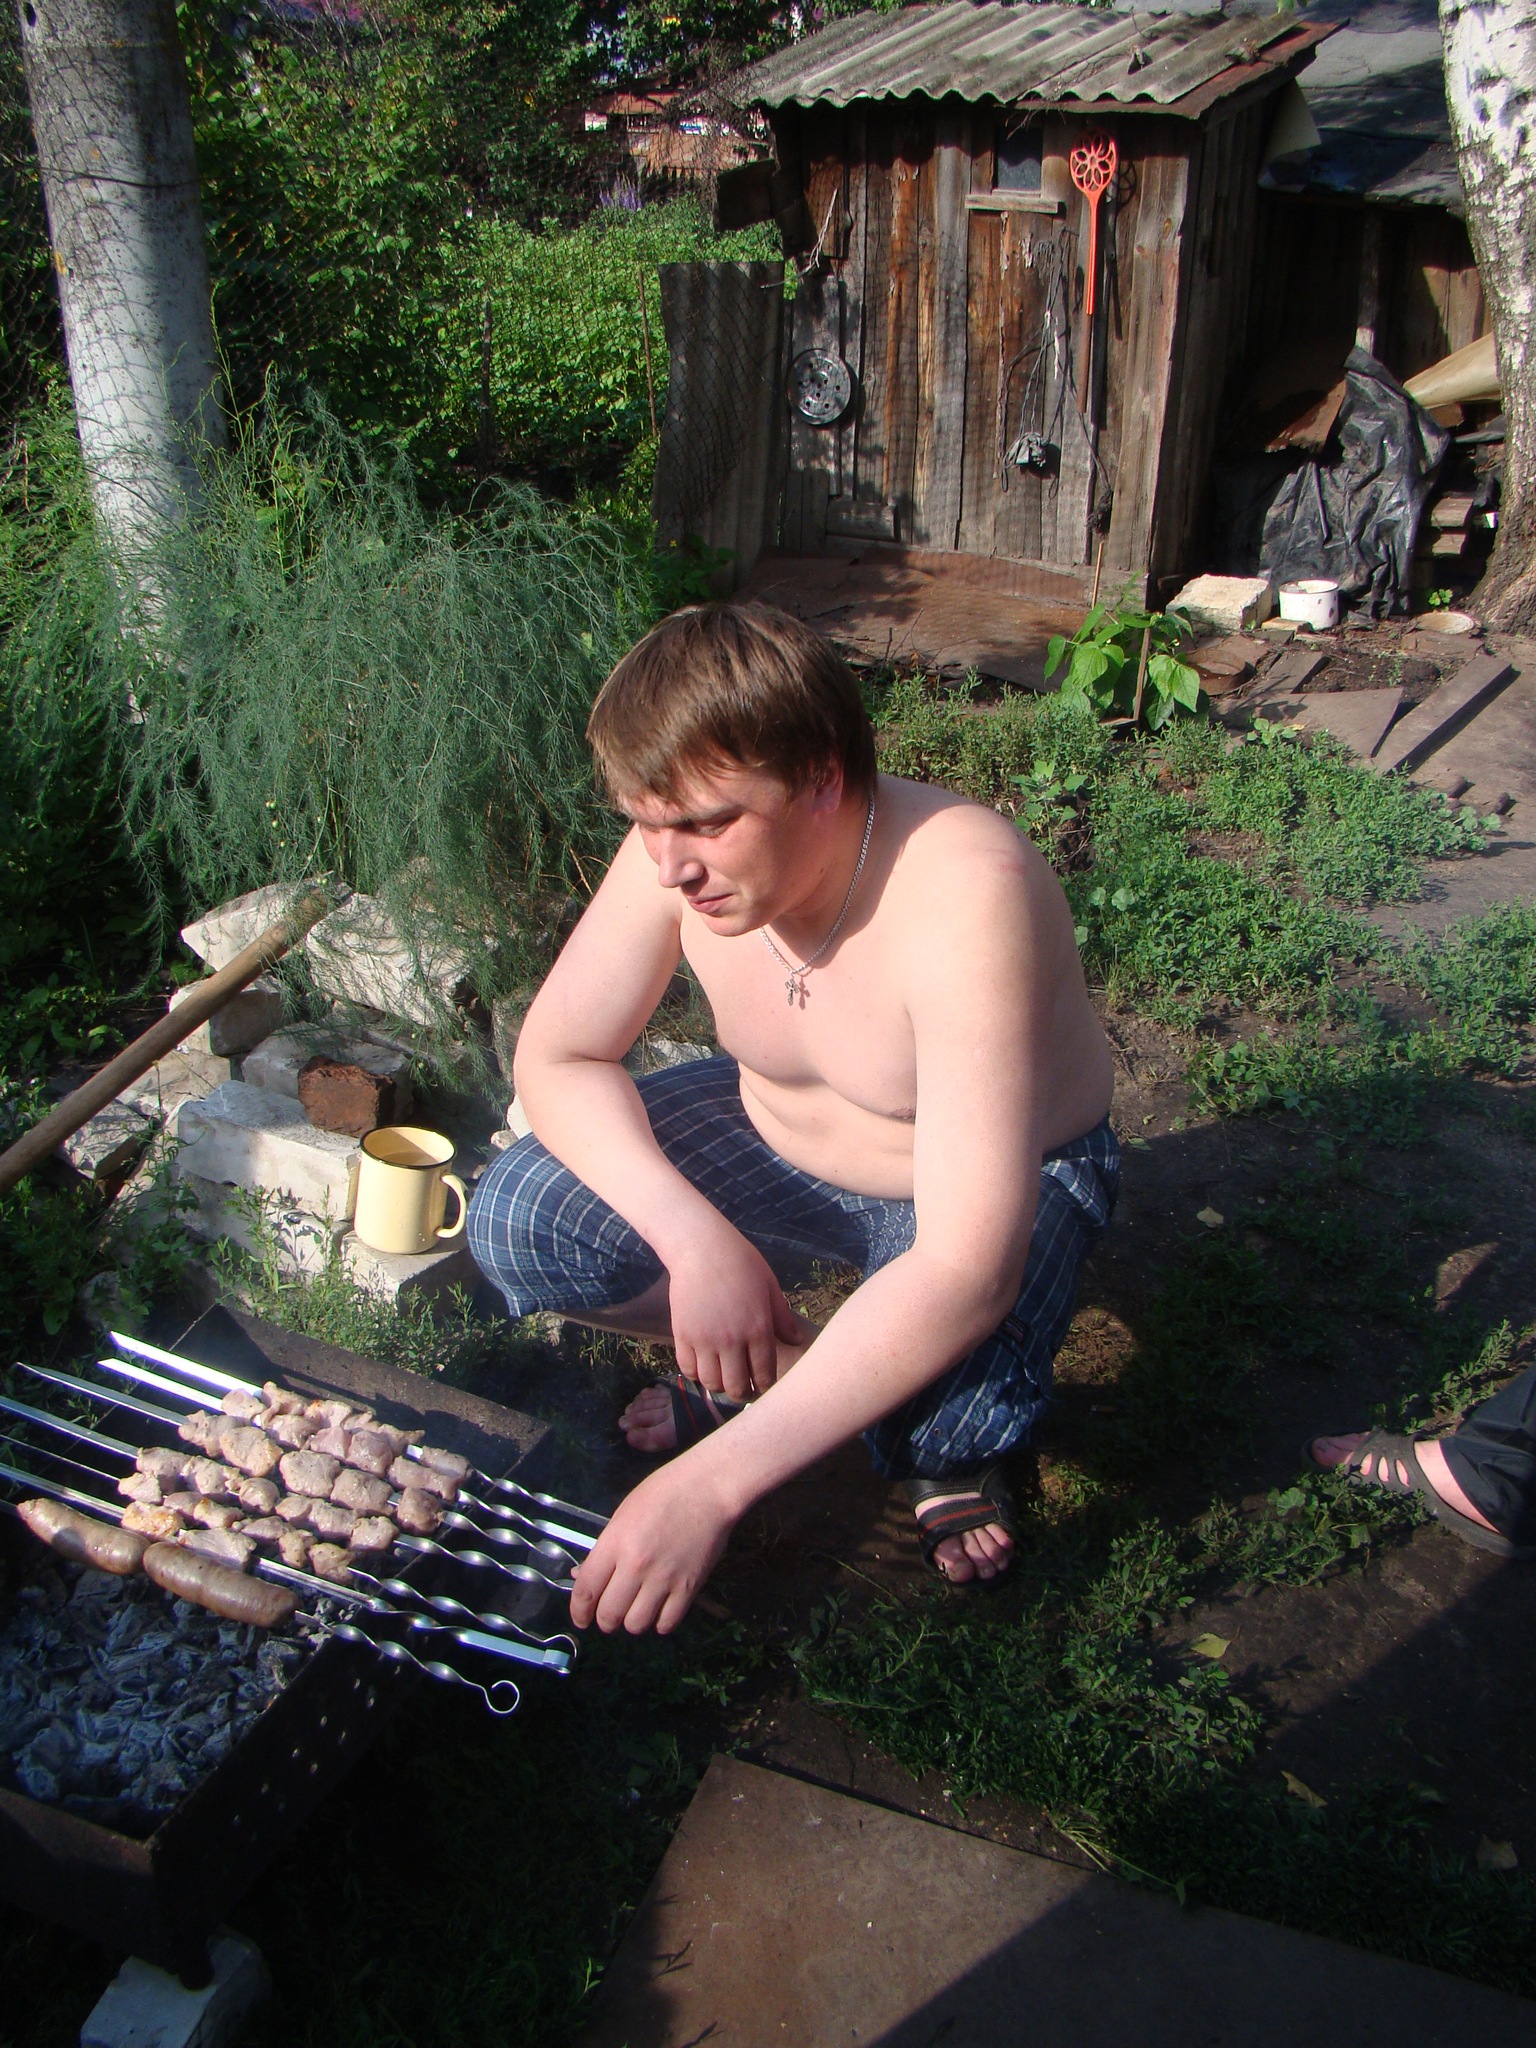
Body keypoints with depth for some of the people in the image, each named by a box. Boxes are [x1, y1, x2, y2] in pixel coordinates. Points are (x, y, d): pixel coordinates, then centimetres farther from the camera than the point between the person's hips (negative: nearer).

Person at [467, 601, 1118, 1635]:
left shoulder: (964, 896, -39)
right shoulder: (681, 849, -23)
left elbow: (968, 1270, -43)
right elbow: (556, 1057, -11)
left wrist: (712, 1483, -46)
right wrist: (694, 1235, -29)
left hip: (1001, 1177, -4)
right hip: (778, 1138, 5)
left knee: (942, 1405, -34)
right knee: (516, 1227, -15)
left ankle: (945, 1442, 6)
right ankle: (782, 1364, 9)